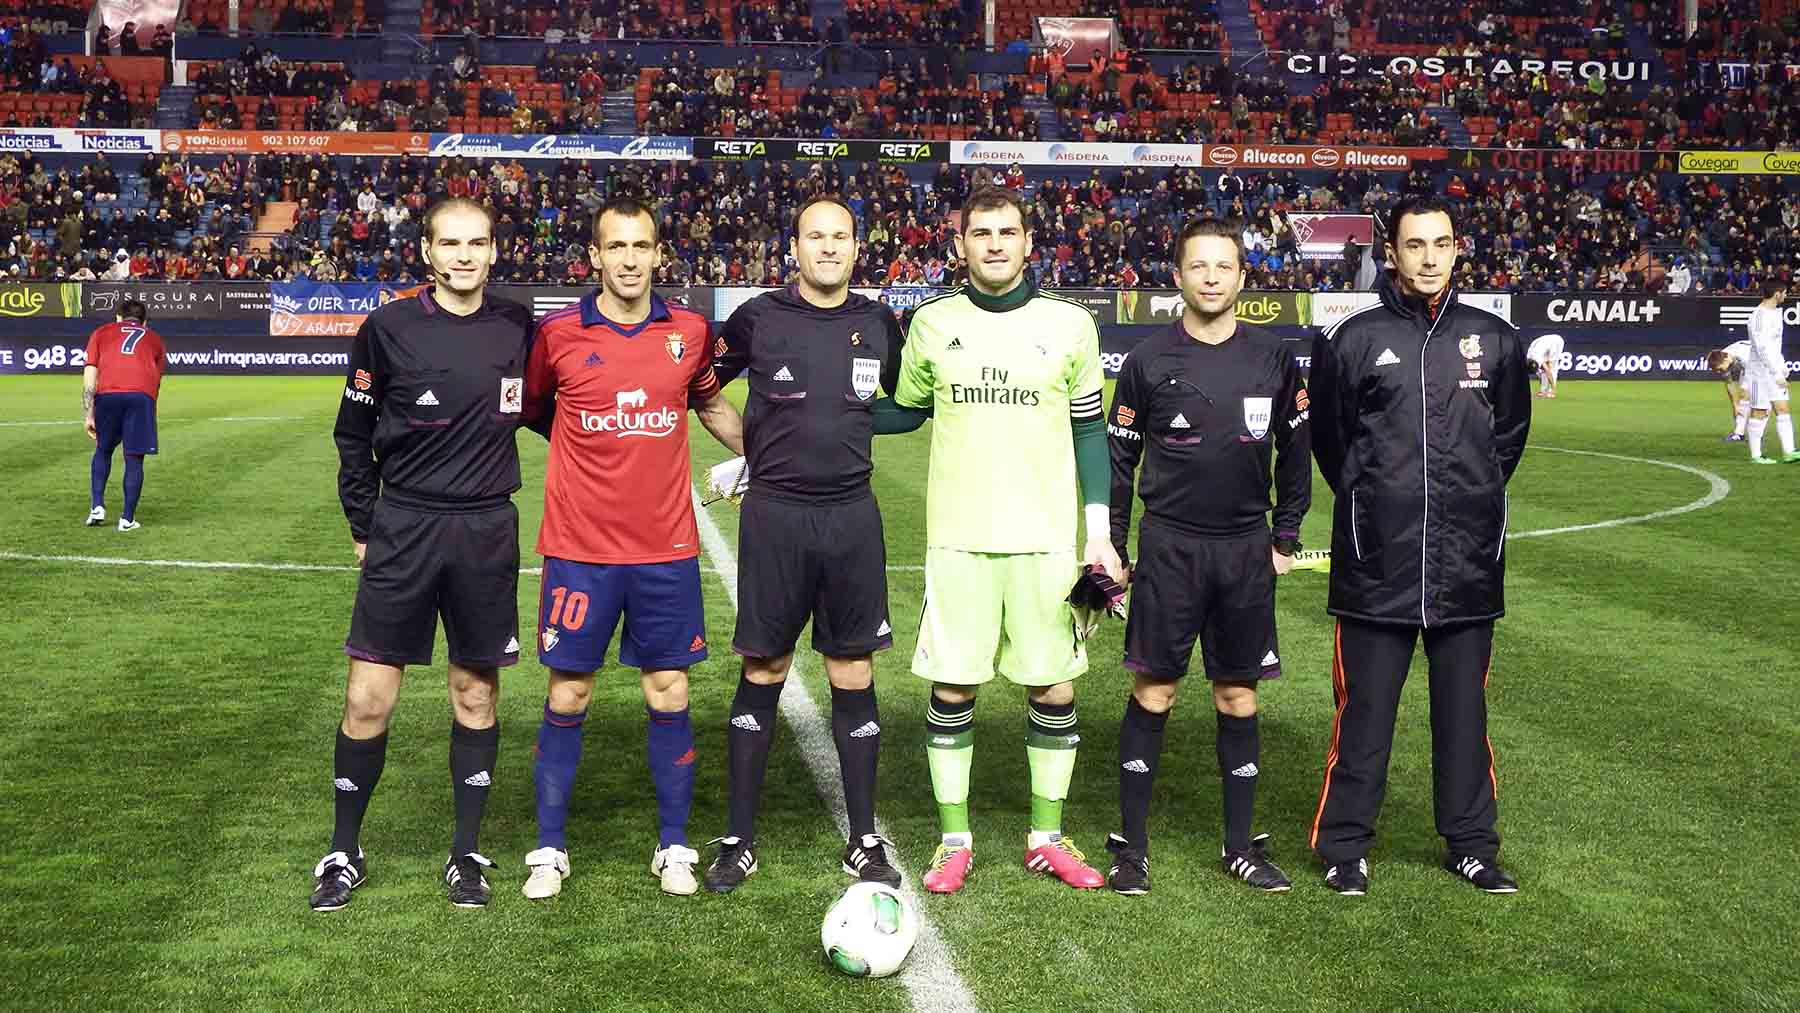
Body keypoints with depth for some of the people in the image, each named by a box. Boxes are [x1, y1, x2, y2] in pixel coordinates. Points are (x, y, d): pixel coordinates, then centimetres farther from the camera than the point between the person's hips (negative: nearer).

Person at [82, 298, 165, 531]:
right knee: (134, 459, 6)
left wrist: (88, 415, 10)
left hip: (107, 395, 0)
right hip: (141, 395, 0)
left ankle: (97, 506, 9)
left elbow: (89, 377, 12)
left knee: (103, 451, 20)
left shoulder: (101, 332, 24)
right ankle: (127, 518, 6)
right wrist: (147, 411, 35)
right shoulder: (154, 339, 28)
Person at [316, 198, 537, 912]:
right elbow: (354, 435, 4)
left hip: (487, 531, 2)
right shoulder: (389, 329, -3)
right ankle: (344, 853, 16)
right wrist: (363, 526, 4)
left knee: (477, 694, 9)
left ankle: (465, 853, 21)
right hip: (403, 530, -2)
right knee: (368, 699, -1)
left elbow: (537, 410, 19)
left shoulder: (516, 327, 3)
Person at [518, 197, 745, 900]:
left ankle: (674, 848, 19)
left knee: (668, 694, 6)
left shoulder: (689, 332, 3)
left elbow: (710, 404, 21)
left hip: (667, 551, 2)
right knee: (568, 695, 5)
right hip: (580, 549, -1)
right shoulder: (557, 334, -4)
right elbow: (530, 411, 12)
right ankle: (549, 850, 18)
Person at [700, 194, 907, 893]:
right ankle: (739, 841, 13)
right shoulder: (759, 318, -1)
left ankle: (863, 842, 15)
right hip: (774, 515, -2)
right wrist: (753, 450, 9)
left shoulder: (878, 325, 7)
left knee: (854, 678, 5)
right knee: (762, 675, 3)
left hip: (851, 516, 2)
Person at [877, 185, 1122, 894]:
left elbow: (1089, 430, 8)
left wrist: (1099, 530, 2)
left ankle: (1047, 837, 19)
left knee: (1054, 688, 4)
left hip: (1047, 539, 0)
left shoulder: (1069, 324, 4)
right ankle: (955, 841, 15)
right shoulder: (932, 324, 6)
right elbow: (906, 410, 18)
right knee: (951, 688, 1)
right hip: (958, 537, 0)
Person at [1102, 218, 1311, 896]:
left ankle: (1241, 846, 18)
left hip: (1247, 551, 2)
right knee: (1152, 693, -1)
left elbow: (1295, 452, 13)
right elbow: (1118, 458, 4)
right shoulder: (1150, 360, -1)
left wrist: (1286, 539, 10)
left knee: (1238, 697, 7)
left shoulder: (1273, 358, 4)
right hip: (1169, 548, -2)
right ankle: (1131, 845, 8)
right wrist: (1111, 548, 2)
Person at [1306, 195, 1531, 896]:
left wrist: (1475, 499, 14)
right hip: (1377, 565, -2)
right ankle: (1344, 845, 15)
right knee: (1364, 710, 3)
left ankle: (1472, 844, 23)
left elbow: (1510, 434, 19)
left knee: (1464, 707, 11)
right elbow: (1328, 437, 10)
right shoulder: (1353, 339, 0)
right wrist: (1370, 504, 9)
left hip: (1468, 564, 2)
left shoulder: (1494, 339, 7)